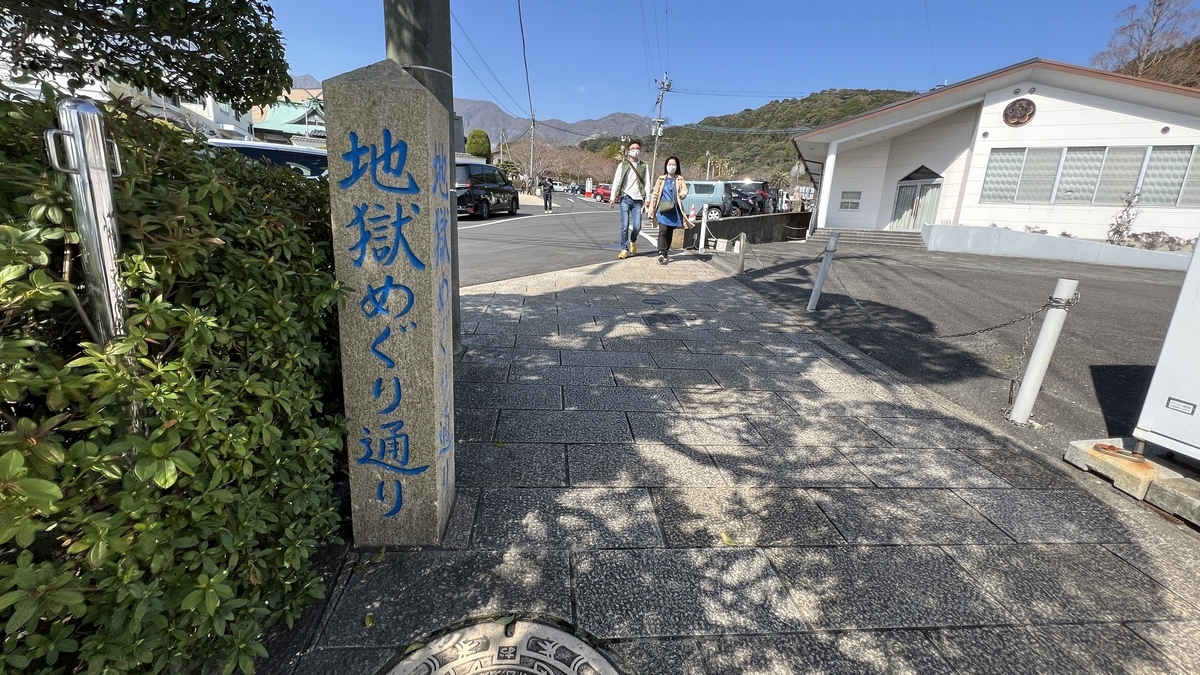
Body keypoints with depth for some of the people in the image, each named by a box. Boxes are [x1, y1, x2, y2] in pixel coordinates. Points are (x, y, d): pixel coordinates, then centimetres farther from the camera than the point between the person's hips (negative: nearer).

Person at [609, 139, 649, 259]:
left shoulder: (644, 166, 12)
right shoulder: (622, 165, 8)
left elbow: (647, 184, 8)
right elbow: (616, 182, 4)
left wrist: (647, 199, -2)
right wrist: (613, 198, -4)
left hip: (638, 200, 1)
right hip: (625, 198, -1)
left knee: (637, 226, -3)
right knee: (625, 225, -7)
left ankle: (633, 241, 28)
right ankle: (624, 249, 3)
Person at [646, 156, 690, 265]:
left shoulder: (680, 179, 12)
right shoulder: (661, 179, 9)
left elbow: (685, 190, 4)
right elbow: (655, 194, 10)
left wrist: (682, 194, -21)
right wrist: (651, 209, 6)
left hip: (674, 210, 2)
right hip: (663, 209, -2)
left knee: (670, 232, 7)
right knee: (663, 231, -17)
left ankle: (666, 253, 18)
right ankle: (661, 253, -25)